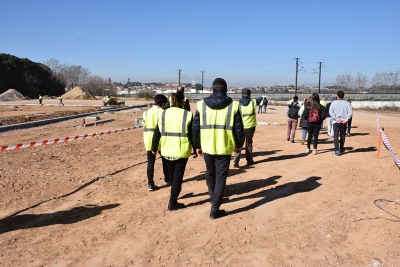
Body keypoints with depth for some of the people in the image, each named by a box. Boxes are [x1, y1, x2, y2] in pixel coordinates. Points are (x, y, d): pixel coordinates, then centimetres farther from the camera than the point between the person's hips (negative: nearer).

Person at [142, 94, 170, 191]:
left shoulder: (146, 112, 7)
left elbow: (144, 127, 8)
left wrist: (145, 140, 16)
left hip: (149, 140, 3)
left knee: (150, 162, 4)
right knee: (165, 160, 17)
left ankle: (150, 184, 1)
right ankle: (167, 179, 30)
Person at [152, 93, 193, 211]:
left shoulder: (163, 114, 2)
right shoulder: (187, 115, -8)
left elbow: (157, 133, 5)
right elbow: (192, 134, -6)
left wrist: (154, 148, 15)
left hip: (167, 150, 4)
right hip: (182, 151, -4)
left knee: (172, 175, 22)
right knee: (178, 177, 5)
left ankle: (174, 196, 41)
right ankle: (172, 203, 5)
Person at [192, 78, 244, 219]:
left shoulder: (202, 104, -1)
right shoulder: (233, 105, -6)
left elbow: (195, 127, 2)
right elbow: (238, 128, -3)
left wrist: (197, 146, 13)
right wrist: (239, 145, 13)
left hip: (207, 146, 3)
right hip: (224, 147, -2)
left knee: (210, 173, 24)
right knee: (221, 177, 7)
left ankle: (213, 197, 43)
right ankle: (215, 209, 5)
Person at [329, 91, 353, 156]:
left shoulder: (334, 103, -2)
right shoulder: (347, 103, 2)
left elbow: (331, 112, -10)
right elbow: (350, 112, -6)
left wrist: (336, 118, -10)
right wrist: (346, 119, -7)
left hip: (336, 122, -2)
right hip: (344, 122, 2)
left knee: (336, 136, -4)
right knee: (342, 136, 14)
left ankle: (337, 150, -13)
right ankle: (341, 149, 26)